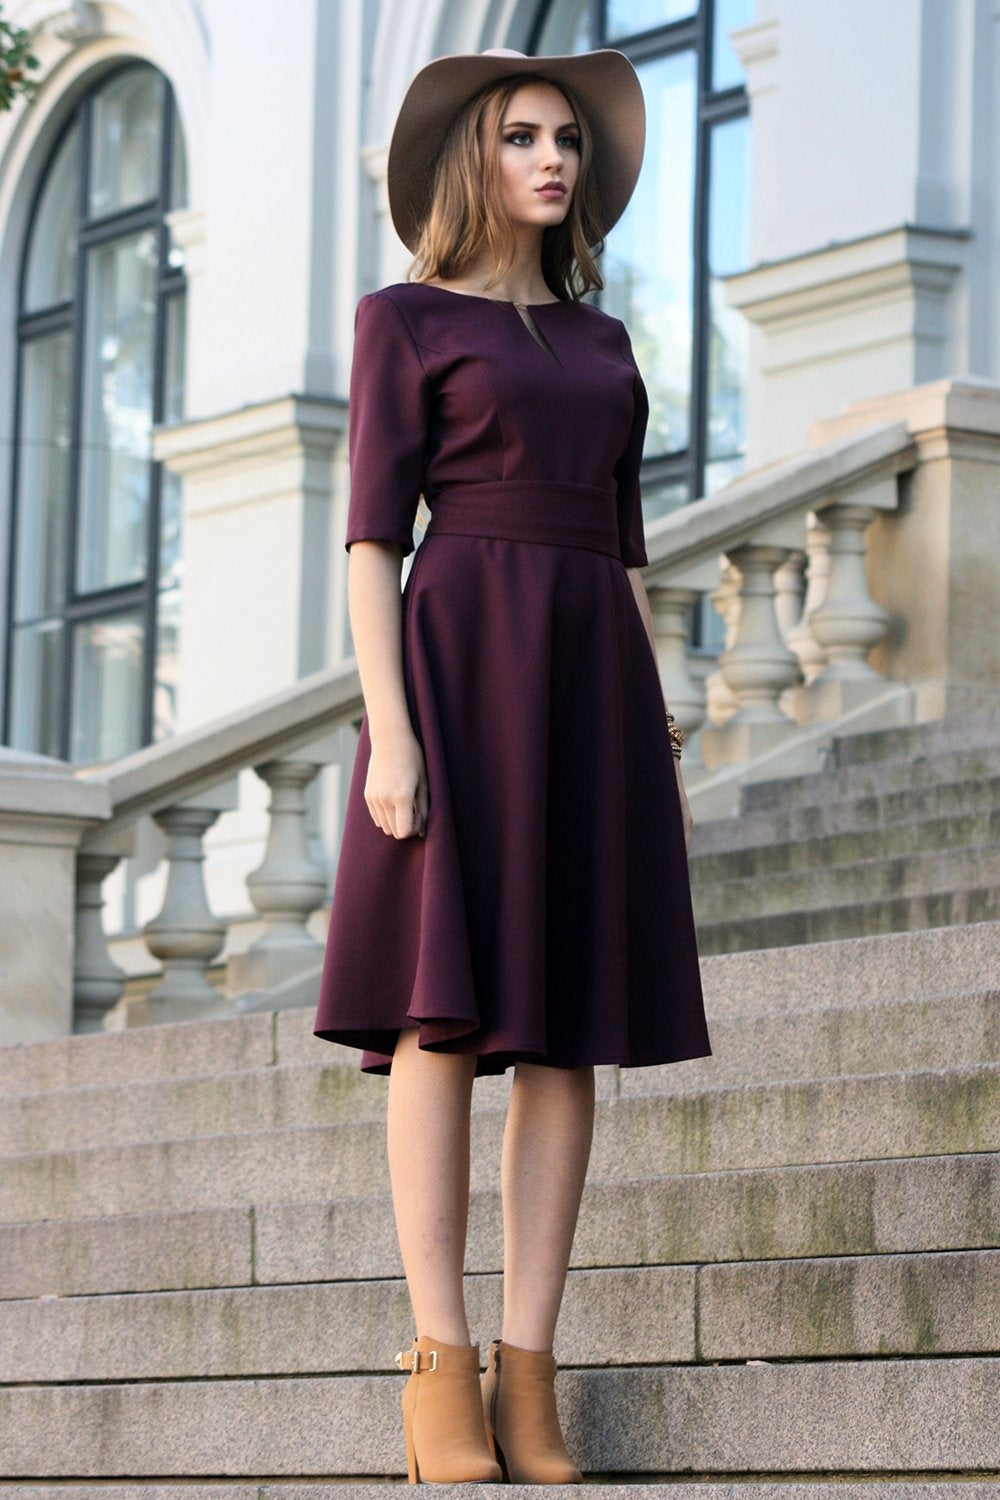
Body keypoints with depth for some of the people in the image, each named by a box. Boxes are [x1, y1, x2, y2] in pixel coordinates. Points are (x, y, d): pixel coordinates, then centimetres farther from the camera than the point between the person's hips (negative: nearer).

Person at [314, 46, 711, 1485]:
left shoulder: (601, 341, 21)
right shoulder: (404, 322, 5)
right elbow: (373, 532, -3)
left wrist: (662, 740, 11)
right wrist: (389, 730, -15)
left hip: (594, 677, 5)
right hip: (464, 663, -5)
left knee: (565, 1024, -2)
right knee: (445, 1007, -13)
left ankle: (528, 1377, -3)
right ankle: (440, 1365, -12)